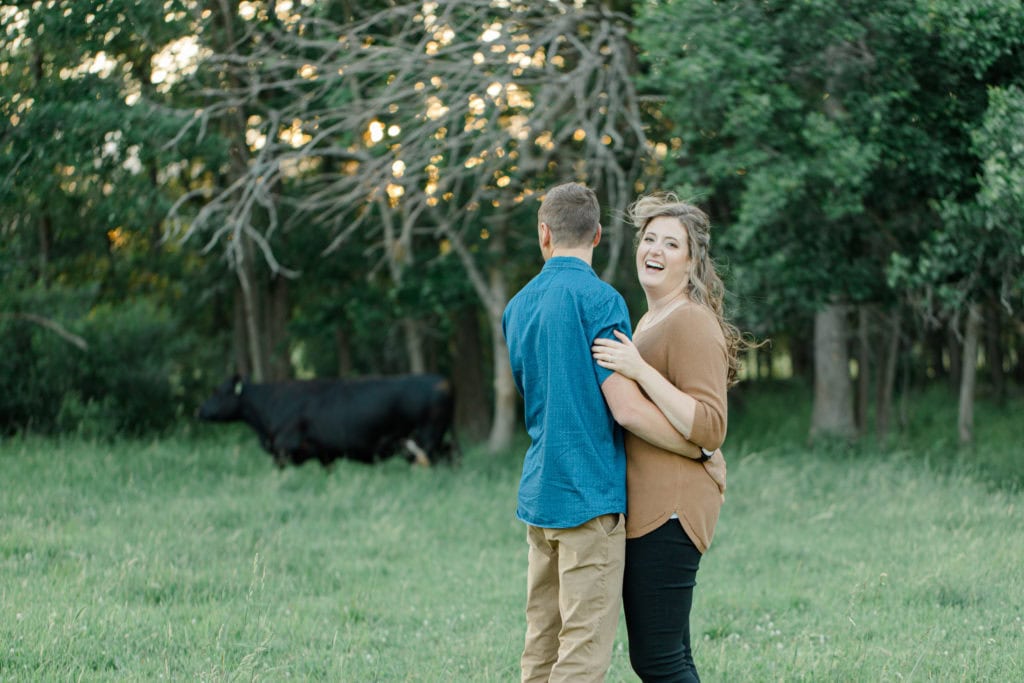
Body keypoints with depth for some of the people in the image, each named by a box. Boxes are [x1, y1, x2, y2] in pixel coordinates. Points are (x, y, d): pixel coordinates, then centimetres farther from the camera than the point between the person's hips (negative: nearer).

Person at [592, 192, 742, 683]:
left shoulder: (692, 323, -12)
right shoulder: (650, 321, 19)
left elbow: (709, 430, -21)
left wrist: (640, 370, -24)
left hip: (670, 512, -10)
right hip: (644, 509, 10)